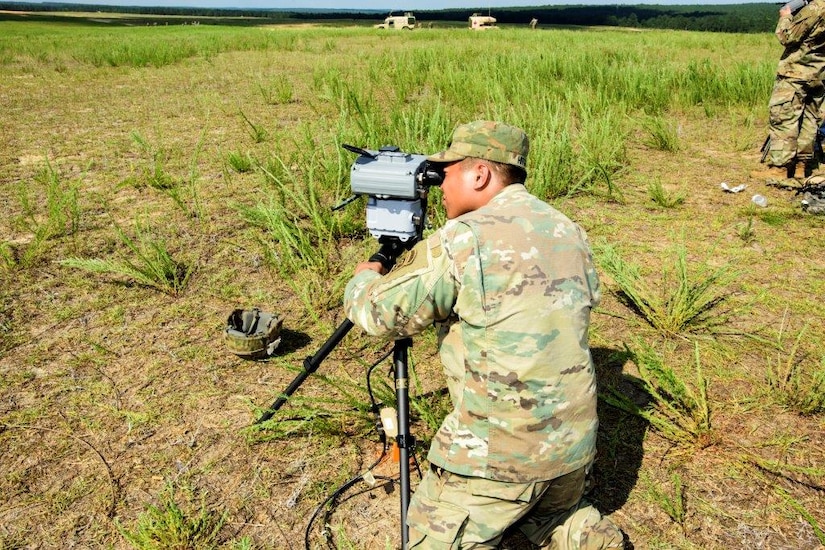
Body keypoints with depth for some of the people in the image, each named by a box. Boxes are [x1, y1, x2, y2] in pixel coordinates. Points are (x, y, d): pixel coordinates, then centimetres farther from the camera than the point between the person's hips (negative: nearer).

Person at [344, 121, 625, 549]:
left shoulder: (462, 240, -17)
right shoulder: (570, 232, 6)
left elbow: (378, 314, -12)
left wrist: (365, 278, 12)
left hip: (498, 451, -7)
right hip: (576, 439, 8)